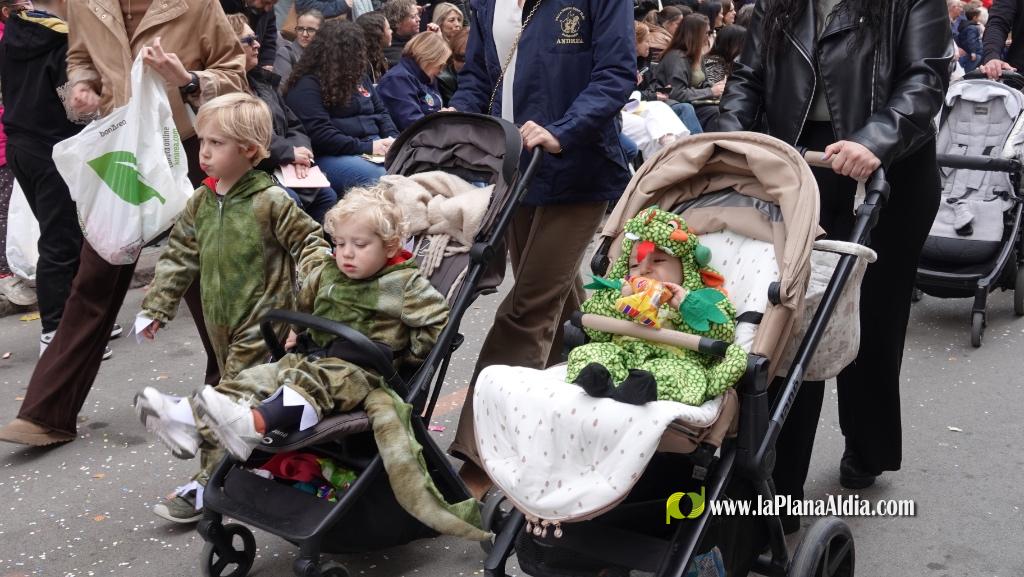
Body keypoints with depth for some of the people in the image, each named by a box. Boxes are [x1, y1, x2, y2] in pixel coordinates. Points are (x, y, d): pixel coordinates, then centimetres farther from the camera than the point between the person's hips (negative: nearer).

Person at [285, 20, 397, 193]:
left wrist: (392, 138, 3)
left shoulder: (358, 77, 20)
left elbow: (381, 112, 25)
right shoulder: (307, 85, -5)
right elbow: (319, 133, -14)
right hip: (332, 156, -7)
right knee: (381, 178, -35)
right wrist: (366, 147, -17)